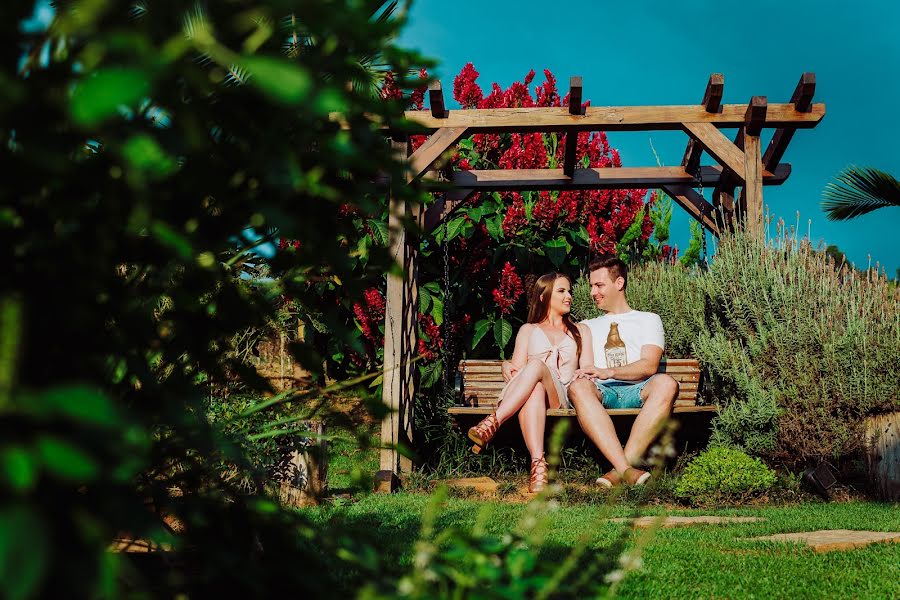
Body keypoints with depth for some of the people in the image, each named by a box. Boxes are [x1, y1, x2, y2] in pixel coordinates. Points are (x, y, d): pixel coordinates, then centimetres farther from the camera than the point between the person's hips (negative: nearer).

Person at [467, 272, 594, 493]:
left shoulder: (580, 330, 30)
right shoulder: (528, 330, 29)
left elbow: (587, 370, 15)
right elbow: (518, 367, 15)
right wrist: (507, 366, -10)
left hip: (561, 397, 0)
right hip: (525, 395, 0)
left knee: (537, 365, -36)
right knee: (534, 389, -41)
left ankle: (492, 423, -51)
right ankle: (538, 465, -59)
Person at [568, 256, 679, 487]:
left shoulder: (648, 320, 22)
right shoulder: (586, 327, 33)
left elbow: (649, 365, 3)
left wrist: (608, 372, -15)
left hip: (637, 391, -1)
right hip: (603, 393, 1)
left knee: (666, 383, -37)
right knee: (578, 387, -36)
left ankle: (619, 470, -45)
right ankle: (626, 469, -50)